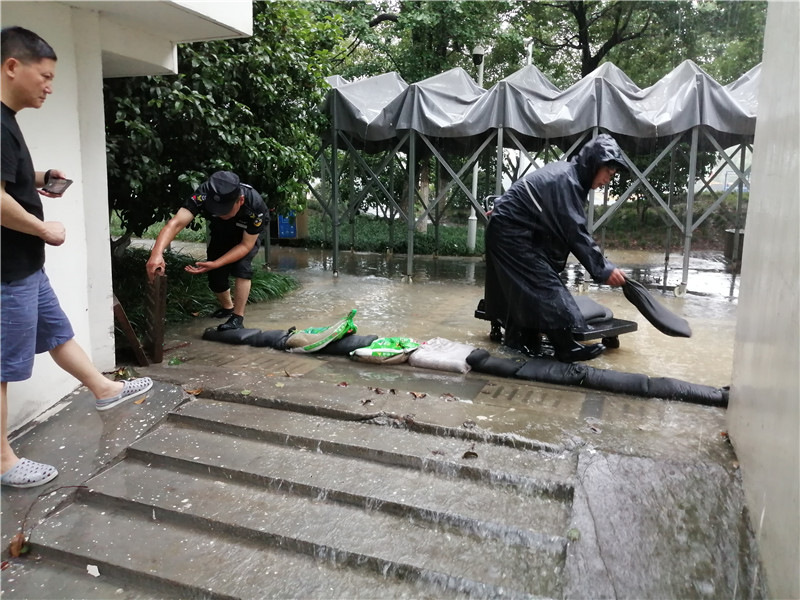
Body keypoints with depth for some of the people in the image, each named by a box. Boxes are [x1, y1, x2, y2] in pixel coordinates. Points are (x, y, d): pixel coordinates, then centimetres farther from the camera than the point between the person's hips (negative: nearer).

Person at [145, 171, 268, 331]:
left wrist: (214, 264, -42)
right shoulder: (203, 195, -38)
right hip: (220, 234, 2)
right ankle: (227, 307, 30)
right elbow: (176, 223, -47)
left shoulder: (255, 206, -41)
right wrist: (157, 253, -64)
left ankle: (238, 318, -13)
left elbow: (246, 245, -31)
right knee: (216, 276, -1)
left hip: (248, 236, -2)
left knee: (241, 267, -26)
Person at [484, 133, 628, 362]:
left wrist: (503, 207, 33)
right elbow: (576, 232, -24)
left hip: (509, 229, 10)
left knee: (521, 287, 14)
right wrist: (603, 269, -23)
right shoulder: (566, 181, -21)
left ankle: (520, 340, 24)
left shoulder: (567, 172, 10)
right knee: (544, 283, -10)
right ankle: (567, 348, -7)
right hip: (510, 232, -10)